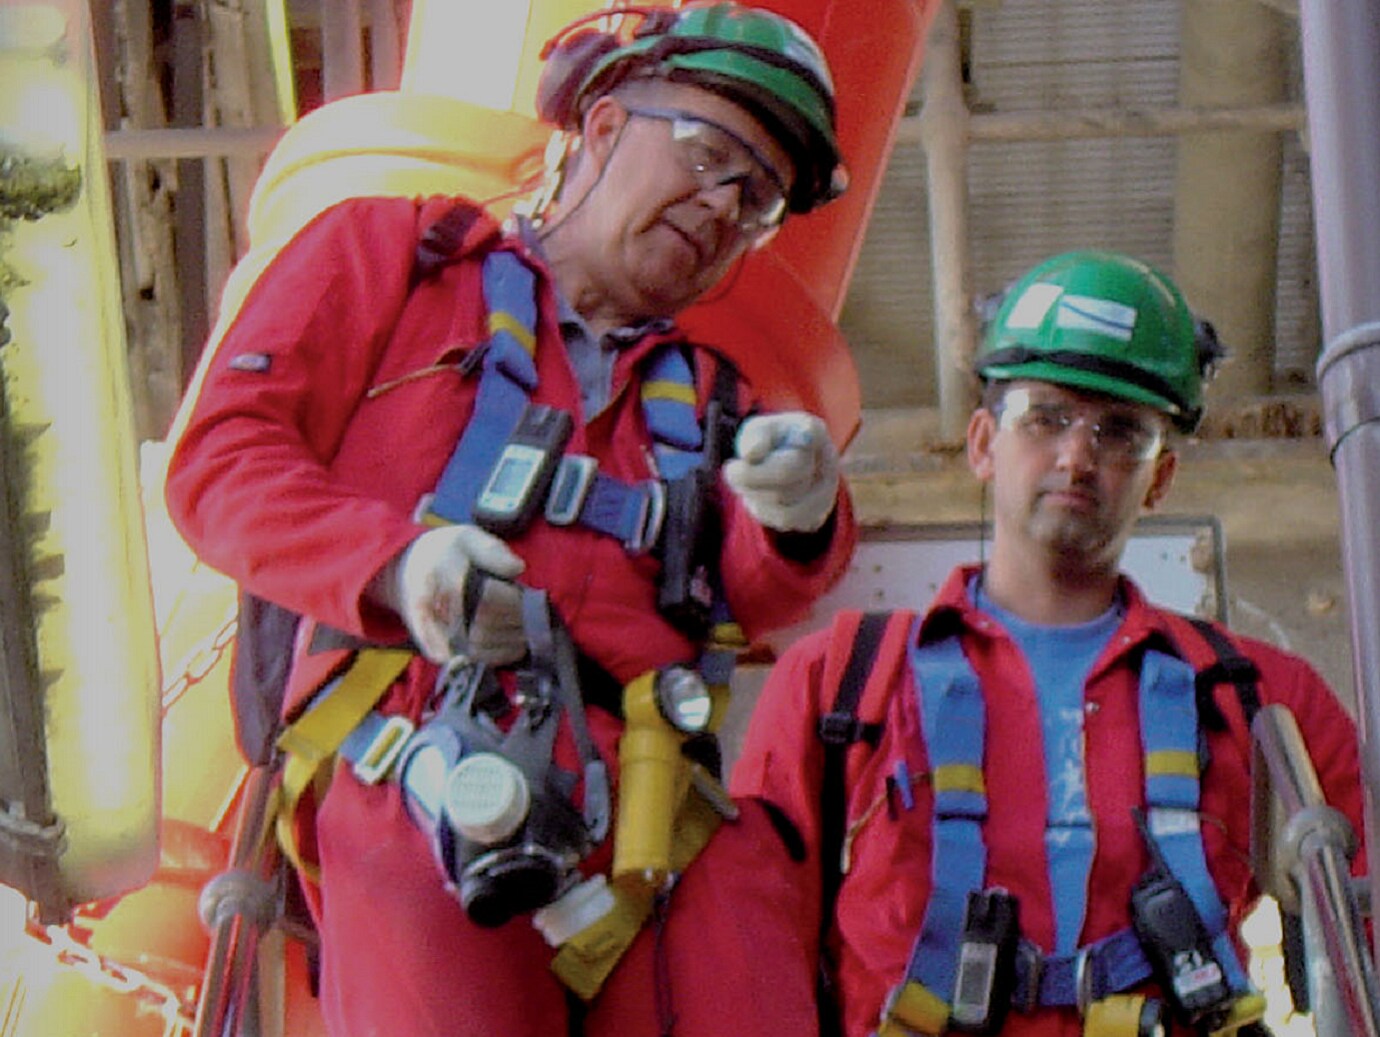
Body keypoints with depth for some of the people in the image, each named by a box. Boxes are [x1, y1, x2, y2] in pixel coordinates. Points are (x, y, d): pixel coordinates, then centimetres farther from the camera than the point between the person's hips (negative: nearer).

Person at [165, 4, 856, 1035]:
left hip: (668, 805, 4)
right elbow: (219, 459, 11)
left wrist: (797, 520, -12)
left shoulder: (705, 393, 33)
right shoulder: (390, 254, 23)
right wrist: (397, 564, -9)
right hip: (424, 780, -3)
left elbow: (756, 595, 13)